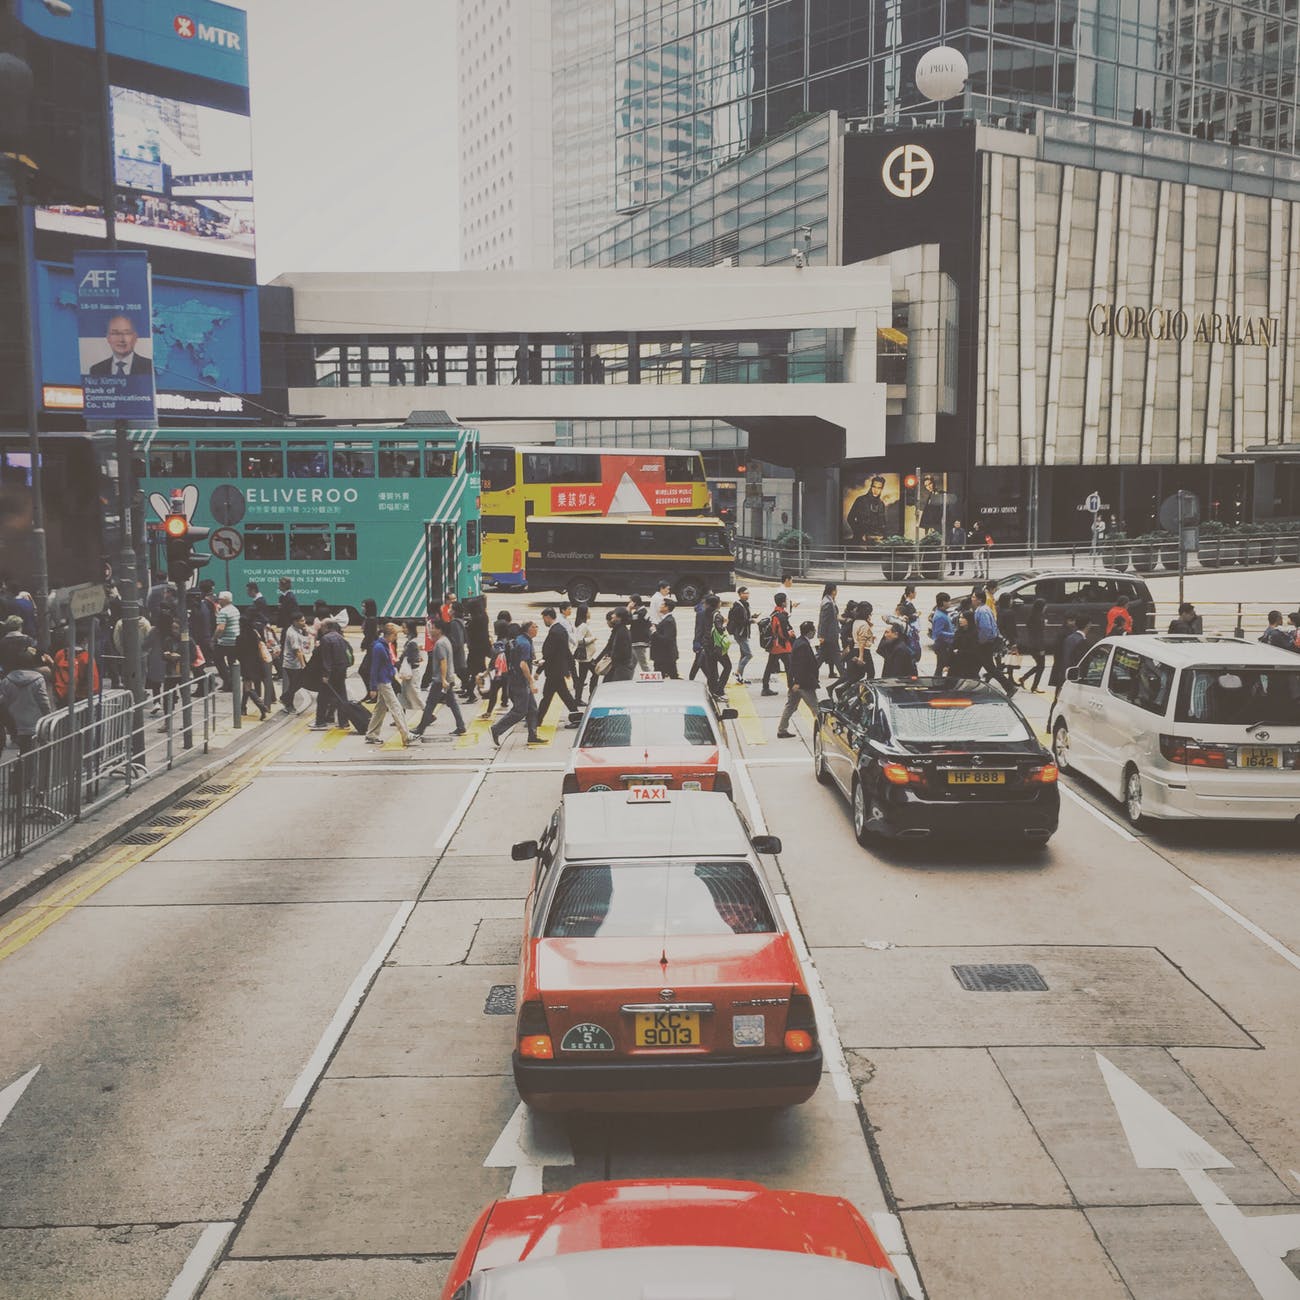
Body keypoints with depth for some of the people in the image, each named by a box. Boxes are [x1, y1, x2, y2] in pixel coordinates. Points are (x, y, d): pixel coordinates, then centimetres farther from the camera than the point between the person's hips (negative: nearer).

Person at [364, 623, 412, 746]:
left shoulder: (388, 645, 10)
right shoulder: (379, 647, -18)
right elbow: (374, 667, -18)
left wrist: (394, 671, 10)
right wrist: (373, 687, -17)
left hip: (387, 681, 10)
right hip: (383, 683, -10)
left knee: (381, 709, 13)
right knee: (396, 709, -8)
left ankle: (371, 736, 19)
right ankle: (407, 737, -7)